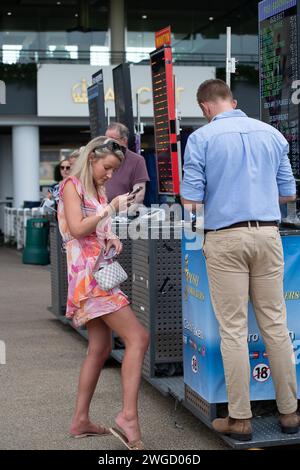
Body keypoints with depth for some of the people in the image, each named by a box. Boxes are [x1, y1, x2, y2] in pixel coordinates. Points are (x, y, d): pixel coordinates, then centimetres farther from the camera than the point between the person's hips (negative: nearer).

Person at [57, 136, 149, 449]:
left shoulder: (96, 191, 20)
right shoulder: (72, 186, -4)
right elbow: (77, 228, -15)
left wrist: (111, 239, 5)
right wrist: (111, 208, -13)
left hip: (100, 275, 9)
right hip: (86, 275, -9)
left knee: (100, 349, 10)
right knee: (137, 338, -16)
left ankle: (80, 421, 15)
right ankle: (128, 416, -23)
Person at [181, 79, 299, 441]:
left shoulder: (201, 138, -3)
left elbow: (190, 200, -6)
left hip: (225, 238, -3)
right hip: (267, 233, 3)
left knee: (234, 329, 1)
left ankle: (240, 418, 6)